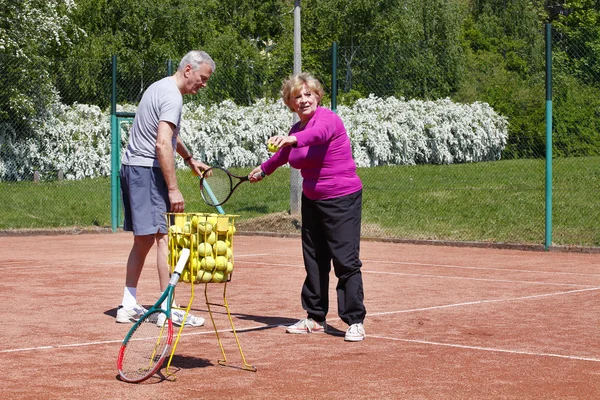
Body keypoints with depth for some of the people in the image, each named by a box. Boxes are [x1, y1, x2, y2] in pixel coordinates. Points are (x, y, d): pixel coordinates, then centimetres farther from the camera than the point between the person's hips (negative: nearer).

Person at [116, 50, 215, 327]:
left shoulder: (160, 87, 19)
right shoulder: (172, 96, -14)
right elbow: (162, 144, -24)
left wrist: (189, 159, 47)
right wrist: (173, 189, -24)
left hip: (131, 168, 11)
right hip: (148, 170, -10)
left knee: (143, 240, 14)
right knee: (164, 237, -10)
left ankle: (129, 306, 17)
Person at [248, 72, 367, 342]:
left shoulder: (327, 118, -14)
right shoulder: (296, 130, 9)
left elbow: (318, 134, -39)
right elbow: (283, 155, 31)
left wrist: (292, 140, -58)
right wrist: (262, 170, 47)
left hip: (343, 200, -7)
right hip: (312, 200, 8)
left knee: (346, 261, -10)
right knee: (314, 261, 9)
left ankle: (355, 321, -4)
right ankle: (315, 319, 17)